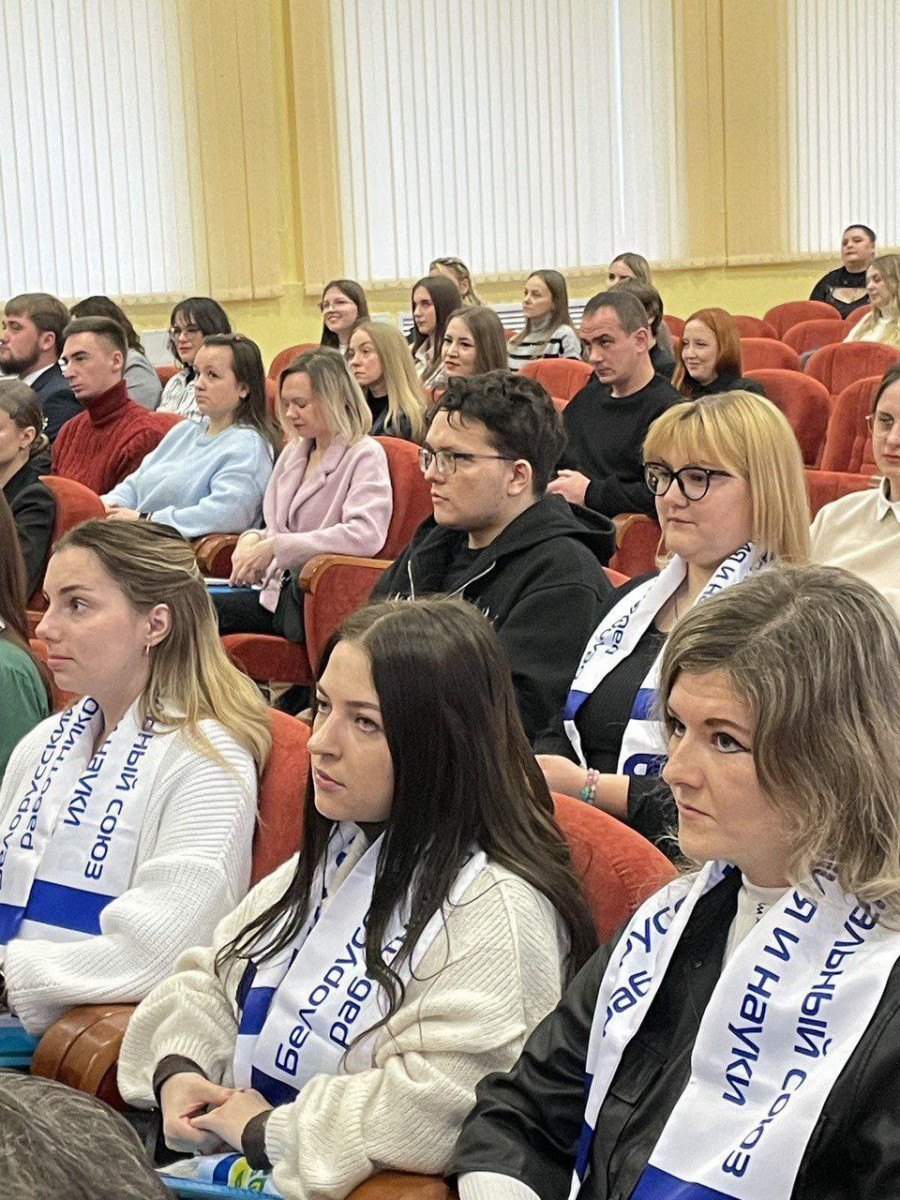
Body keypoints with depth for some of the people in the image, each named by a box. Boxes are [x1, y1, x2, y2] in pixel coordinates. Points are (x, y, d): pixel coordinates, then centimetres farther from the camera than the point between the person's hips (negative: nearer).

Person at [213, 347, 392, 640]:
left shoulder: (364, 456, -7)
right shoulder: (294, 451, 20)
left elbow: (366, 534, -24)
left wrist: (275, 546, -24)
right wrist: (252, 539, -1)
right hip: (275, 584, 7)